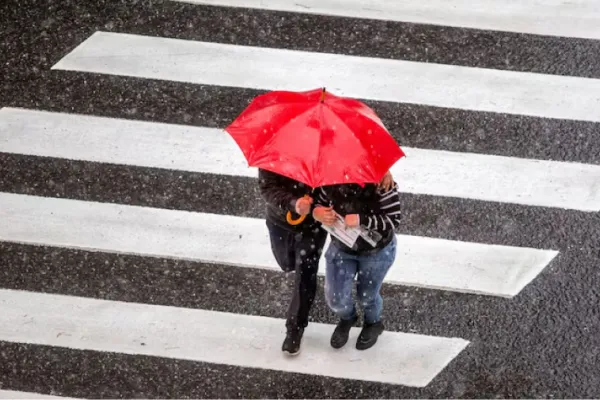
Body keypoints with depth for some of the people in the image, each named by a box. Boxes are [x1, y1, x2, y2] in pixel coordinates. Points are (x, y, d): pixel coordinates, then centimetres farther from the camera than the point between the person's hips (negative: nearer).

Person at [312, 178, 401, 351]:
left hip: (377, 251, -3)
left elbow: (394, 220, -28)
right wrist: (318, 212, -30)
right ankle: (347, 318, 45)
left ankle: (373, 324, 53)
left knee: (367, 296, 16)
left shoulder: (382, 185, -30)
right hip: (341, 248, 3)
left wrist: (361, 220, -41)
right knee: (335, 299, 5)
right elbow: (319, 202, -4)